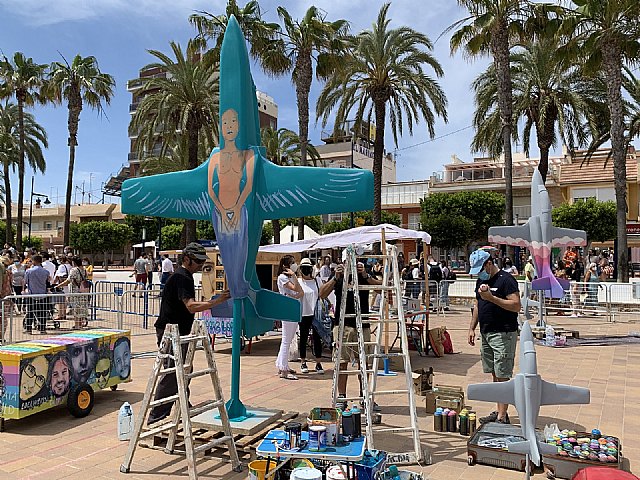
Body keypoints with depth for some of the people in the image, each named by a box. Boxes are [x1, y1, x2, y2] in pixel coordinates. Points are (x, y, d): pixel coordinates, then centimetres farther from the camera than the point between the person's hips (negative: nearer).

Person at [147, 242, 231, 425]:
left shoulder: (186, 276, 16)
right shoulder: (181, 278, -18)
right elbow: (191, 306, -30)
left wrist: (208, 302, 16)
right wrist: (216, 301, -34)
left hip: (179, 332, 11)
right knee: (171, 375, -9)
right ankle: (156, 418, -3)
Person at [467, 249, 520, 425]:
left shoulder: (506, 280, -11)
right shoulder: (481, 280, 14)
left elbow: (516, 306, -18)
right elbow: (477, 305, 22)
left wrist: (492, 298, -24)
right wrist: (472, 328, 16)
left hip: (503, 334, -8)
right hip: (486, 334, 8)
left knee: (502, 377, -6)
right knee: (494, 375, 12)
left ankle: (502, 417, -1)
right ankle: (498, 412, 20)